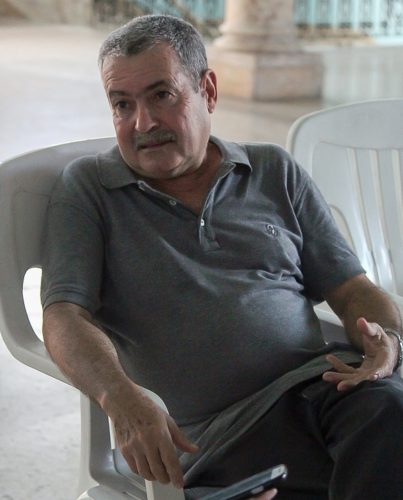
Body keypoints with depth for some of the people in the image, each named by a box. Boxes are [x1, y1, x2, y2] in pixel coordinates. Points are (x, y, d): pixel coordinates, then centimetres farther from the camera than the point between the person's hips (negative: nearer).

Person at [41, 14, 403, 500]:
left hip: (318, 383, 4)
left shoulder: (275, 172, 19)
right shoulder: (87, 188, 12)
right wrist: (121, 399, -22)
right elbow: (64, 317, -1)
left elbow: (353, 291, 18)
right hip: (216, 431, -4)